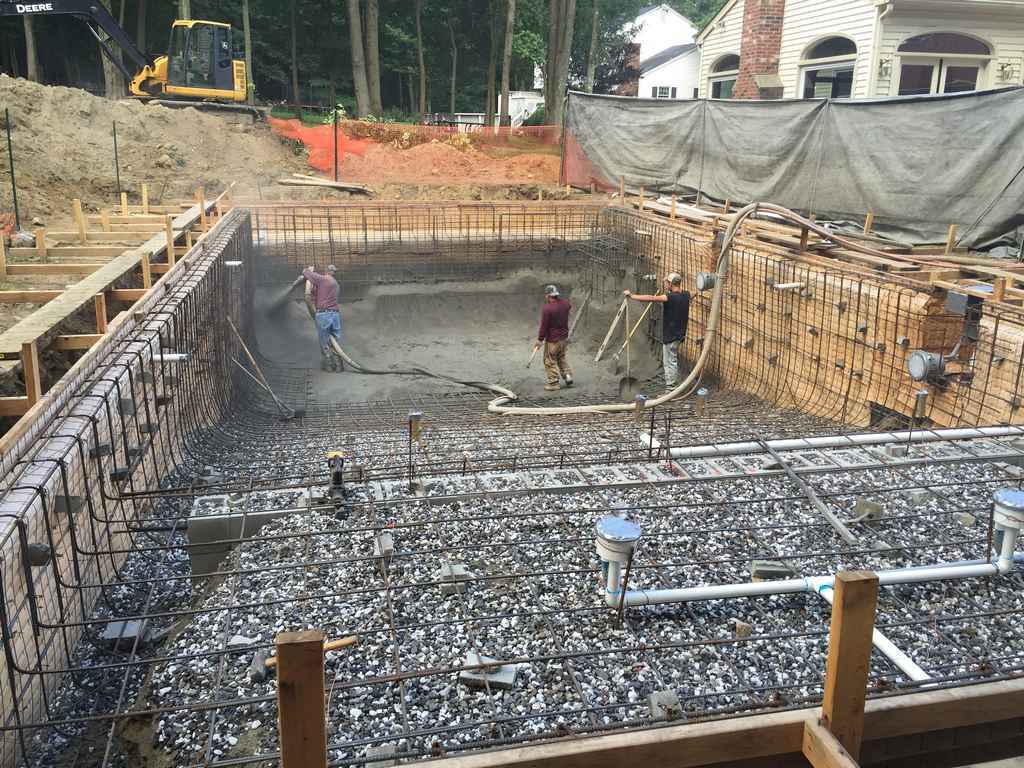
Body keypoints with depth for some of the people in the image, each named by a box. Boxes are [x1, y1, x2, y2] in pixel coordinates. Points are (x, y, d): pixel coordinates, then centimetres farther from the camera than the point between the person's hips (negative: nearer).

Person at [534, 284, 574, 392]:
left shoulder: (546, 308, -23)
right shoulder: (565, 304, -3)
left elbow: (544, 326, -19)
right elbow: (569, 306, 24)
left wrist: (540, 340, -9)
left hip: (552, 340, -7)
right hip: (564, 337, 7)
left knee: (550, 361, 7)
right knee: (562, 358, 26)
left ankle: (553, 383, 11)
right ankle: (567, 375, 16)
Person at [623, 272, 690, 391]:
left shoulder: (671, 297, -23)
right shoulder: (685, 295, 2)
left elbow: (651, 298, -29)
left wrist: (632, 296, -24)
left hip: (670, 336, -9)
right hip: (679, 334, 9)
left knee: (670, 362, -1)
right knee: (673, 361, 21)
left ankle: (670, 390, 4)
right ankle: (674, 386, 31)